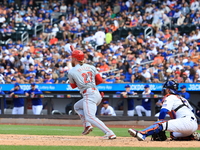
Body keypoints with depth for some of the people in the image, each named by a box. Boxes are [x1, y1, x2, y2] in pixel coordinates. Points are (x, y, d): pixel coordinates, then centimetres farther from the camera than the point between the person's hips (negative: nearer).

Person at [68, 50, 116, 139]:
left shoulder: (71, 72, 1)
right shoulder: (91, 67, 14)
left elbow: (73, 86, 15)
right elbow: (100, 80, 10)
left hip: (89, 95, -8)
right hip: (97, 94, 8)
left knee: (90, 117, -17)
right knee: (77, 106, 28)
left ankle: (110, 133, -31)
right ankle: (87, 125, 10)